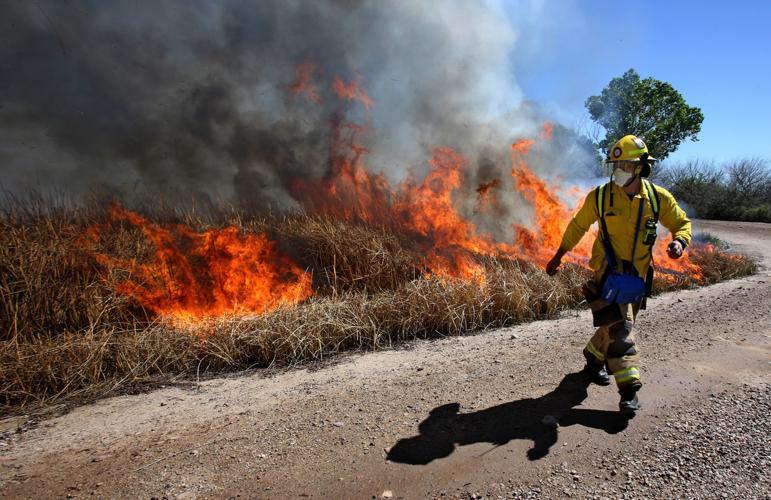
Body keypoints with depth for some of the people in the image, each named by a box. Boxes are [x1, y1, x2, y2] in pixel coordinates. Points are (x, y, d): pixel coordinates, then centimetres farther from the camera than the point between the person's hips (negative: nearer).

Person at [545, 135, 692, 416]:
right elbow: (578, 226, 4)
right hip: (609, 275, -3)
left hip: (638, 277, 3)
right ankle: (629, 389, -7)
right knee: (620, 329, -11)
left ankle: (593, 359, 41)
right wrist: (558, 257, 6)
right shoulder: (600, 196, -8)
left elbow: (682, 223, 9)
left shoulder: (659, 198, -3)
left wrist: (679, 241, -15)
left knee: (614, 326, 17)